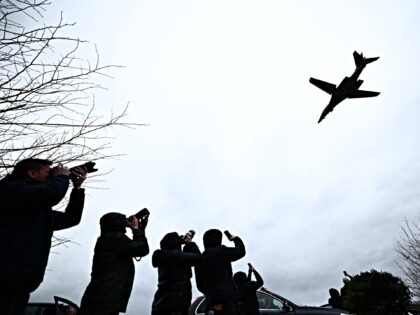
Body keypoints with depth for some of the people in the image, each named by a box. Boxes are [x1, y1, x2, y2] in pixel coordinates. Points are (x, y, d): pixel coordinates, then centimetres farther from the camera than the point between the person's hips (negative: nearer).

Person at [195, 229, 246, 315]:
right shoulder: (221, 251, -3)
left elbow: (200, 285, 18)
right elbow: (241, 251, 8)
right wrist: (233, 238, 21)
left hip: (212, 300, 7)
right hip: (226, 298, -7)